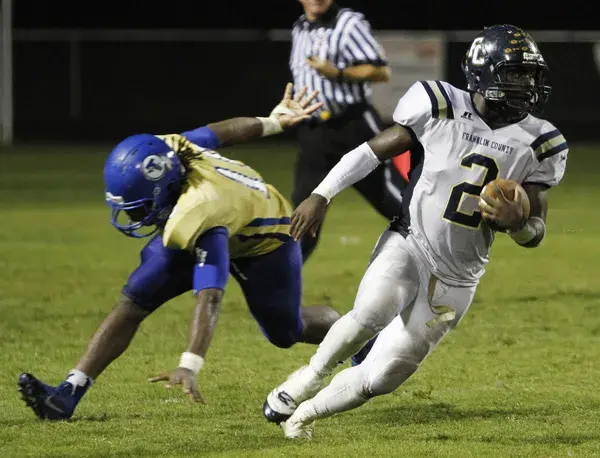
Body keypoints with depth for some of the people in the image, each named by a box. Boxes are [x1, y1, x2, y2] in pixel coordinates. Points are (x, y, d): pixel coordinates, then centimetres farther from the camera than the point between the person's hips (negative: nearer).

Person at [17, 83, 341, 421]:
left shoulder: (201, 216, -47)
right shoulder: (162, 151, -28)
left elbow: (209, 300, -52)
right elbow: (221, 132, -9)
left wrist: (190, 367, -62)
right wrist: (274, 122, 9)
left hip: (261, 238, -6)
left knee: (286, 332, 12)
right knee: (133, 303, -9)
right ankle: (69, 394, -11)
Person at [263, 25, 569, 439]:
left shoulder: (539, 144, -1)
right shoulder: (441, 106, -6)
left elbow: (536, 232, 4)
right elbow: (375, 149, 3)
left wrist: (516, 221, -21)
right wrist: (321, 195, -4)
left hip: (455, 279, 2)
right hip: (409, 245, -2)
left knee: (379, 378, -2)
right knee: (371, 314, -34)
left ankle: (307, 412, 24)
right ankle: (313, 375, -6)